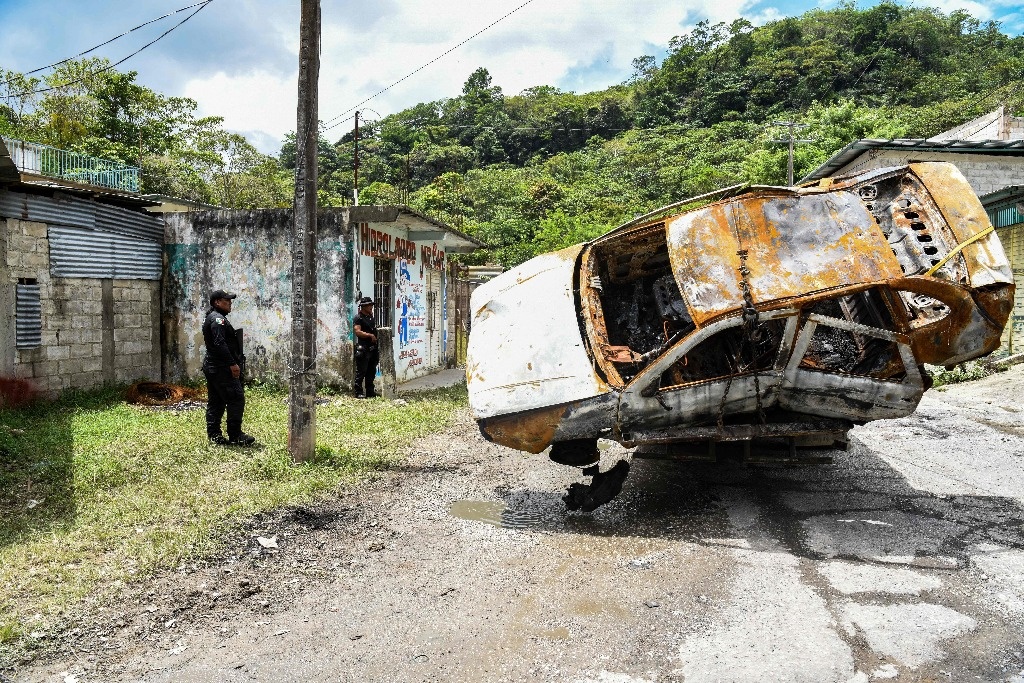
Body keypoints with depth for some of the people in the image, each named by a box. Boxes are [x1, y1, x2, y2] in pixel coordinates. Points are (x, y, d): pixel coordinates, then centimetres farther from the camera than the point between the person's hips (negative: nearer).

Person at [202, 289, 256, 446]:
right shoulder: (218, 319, -14)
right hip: (221, 368, -11)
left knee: (216, 402, 13)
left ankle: (213, 435, 17)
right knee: (236, 399, -9)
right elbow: (220, 343, -25)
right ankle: (235, 436, -6)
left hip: (211, 367, 11)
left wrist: (232, 362, 20)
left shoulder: (210, 318, 20)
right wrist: (233, 364, -23)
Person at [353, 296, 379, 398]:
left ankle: (370, 391, 19)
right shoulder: (358, 318, -7)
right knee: (361, 372, -5)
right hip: (363, 349, -8)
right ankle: (359, 393, -1)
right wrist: (370, 335, -21)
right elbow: (358, 332, -19)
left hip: (372, 348, 8)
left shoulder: (370, 317, 18)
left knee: (371, 371, 12)